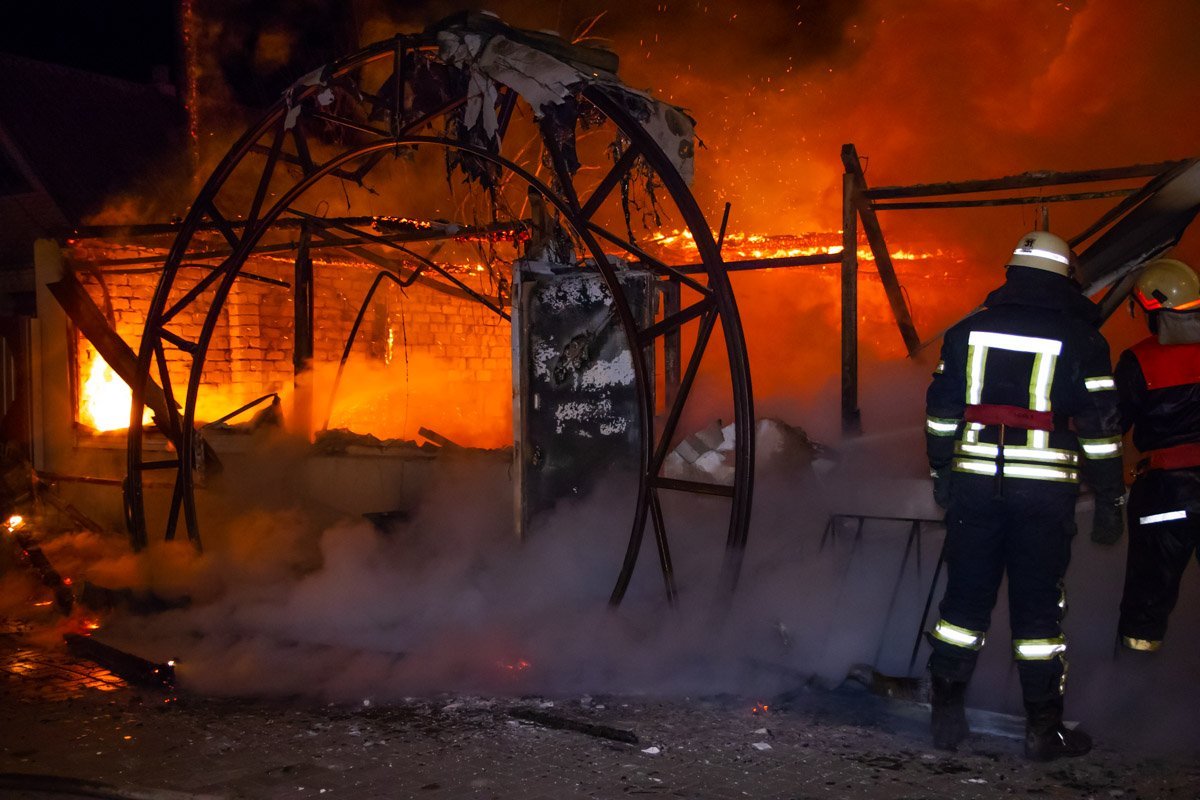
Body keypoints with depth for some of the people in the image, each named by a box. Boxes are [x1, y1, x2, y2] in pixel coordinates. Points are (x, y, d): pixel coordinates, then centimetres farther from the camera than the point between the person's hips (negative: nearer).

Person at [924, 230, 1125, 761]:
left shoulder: (969, 331, 7)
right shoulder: (1081, 340, -2)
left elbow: (941, 411, 10)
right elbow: (1100, 427, -2)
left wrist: (942, 474, 19)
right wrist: (1110, 501, 3)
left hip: (974, 482, 3)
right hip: (1045, 490, -2)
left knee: (965, 595, 10)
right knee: (1038, 606, 6)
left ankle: (947, 715, 15)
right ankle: (1043, 728, 14)